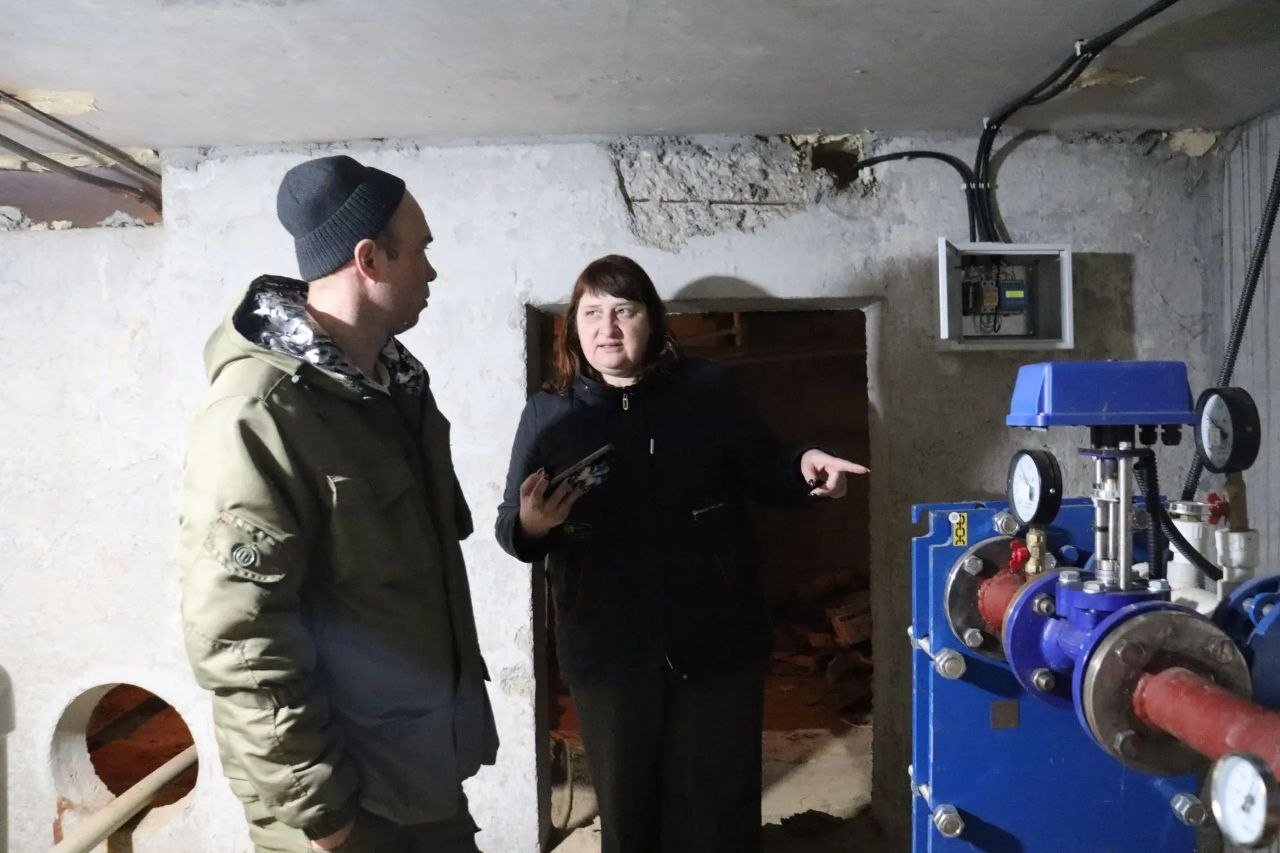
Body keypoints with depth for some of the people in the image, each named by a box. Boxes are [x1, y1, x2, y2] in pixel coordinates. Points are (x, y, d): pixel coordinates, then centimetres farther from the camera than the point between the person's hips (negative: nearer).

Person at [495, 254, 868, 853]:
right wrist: (530, 524, -23)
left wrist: (805, 467, -15)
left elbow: (765, 476, 6)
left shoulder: (709, 392, -2)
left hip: (716, 642, 0)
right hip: (608, 651, 1)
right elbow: (510, 530, -1)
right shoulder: (547, 415, -1)